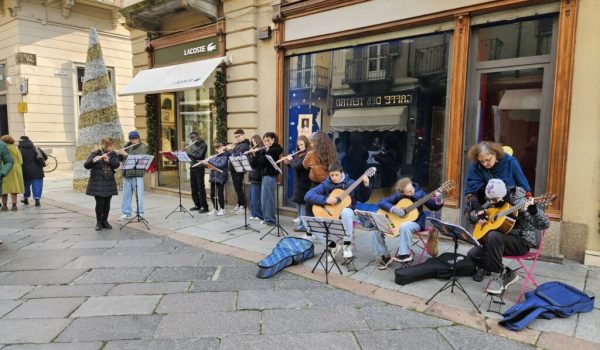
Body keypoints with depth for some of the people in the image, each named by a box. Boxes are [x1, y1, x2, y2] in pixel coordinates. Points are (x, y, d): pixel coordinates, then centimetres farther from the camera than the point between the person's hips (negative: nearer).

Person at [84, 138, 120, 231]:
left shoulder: (113, 155, 6)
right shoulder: (94, 154, -5)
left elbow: (116, 165, -9)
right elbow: (86, 165, -15)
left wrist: (108, 160, -26)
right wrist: (93, 160, -35)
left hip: (109, 183, 3)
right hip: (97, 183, -3)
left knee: (107, 203, 6)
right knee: (100, 203, -4)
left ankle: (105, 221, 20)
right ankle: (98, 222, 11)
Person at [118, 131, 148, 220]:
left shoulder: (143, 147, -2)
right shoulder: (127, 146, 13)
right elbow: (121, 159, 18)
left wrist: (126, 154, -17)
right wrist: (118, 154, -2)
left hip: (138, 174, -5)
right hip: (127, 174, 5)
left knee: (139, 194, -1)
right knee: (126, 194, 9)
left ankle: (140, 213, 10)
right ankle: (126, 214, 17)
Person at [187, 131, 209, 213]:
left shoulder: (203, 145, -7)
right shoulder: (193, 145, 15)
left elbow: (199, 156, -18)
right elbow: (190, 156, 16)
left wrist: (189, 153, -14)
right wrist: (187, 152, -1)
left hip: (199, 168, -7)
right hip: (192, 167, 7)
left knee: (201, 188, -7)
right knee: (194, 188, 9)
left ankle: (204, 207, -3)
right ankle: (197, 205, 18)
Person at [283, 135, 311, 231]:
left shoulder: (307, 155, -17)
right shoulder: (299, 155, 12)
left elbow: (297, 166, -23)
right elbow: (294, 166, 20)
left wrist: (291, 160, -7)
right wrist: (288, 163, 5)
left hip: (304, 184, -9)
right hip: (298, 183, 9)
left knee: (303, 204, -3)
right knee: (299, 203, 14)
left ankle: (303, 225, 4)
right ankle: (301, 223, 23)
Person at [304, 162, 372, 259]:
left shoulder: (350, 183, 0)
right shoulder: (325, 184, -3)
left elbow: (363, 199, 8)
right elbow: (308, 196, -14)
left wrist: (366, 186, -9)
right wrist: (325, 199, -25)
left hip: (346, 213, -1)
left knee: (346, 212, -38)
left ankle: (347, 245, -22)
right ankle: (332, 246, 3)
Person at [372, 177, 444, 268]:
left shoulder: (419, 193, -10)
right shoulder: (397, 196, -8)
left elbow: (434, 207, -2)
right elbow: (381, 202, -14)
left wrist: (439, 200, -23)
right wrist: (394, 209, -28)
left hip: (415, 222, -2)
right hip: (397, 222, 3)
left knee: (405, 226, -40)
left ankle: (404, 254, -21)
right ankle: (384, 255, -3)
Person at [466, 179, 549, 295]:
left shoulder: (520, 201, -17)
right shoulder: (492, 203, 4)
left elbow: (544, 225, -25)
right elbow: (472, 213, 17)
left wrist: (533, 209, -44)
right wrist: (478, 216, -8)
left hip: (522, 242, -6)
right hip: (501, 241, 7)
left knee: (493, 236, -36)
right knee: (473, 254, -14)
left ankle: (498, 274, -18)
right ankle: (507, 274, 0)